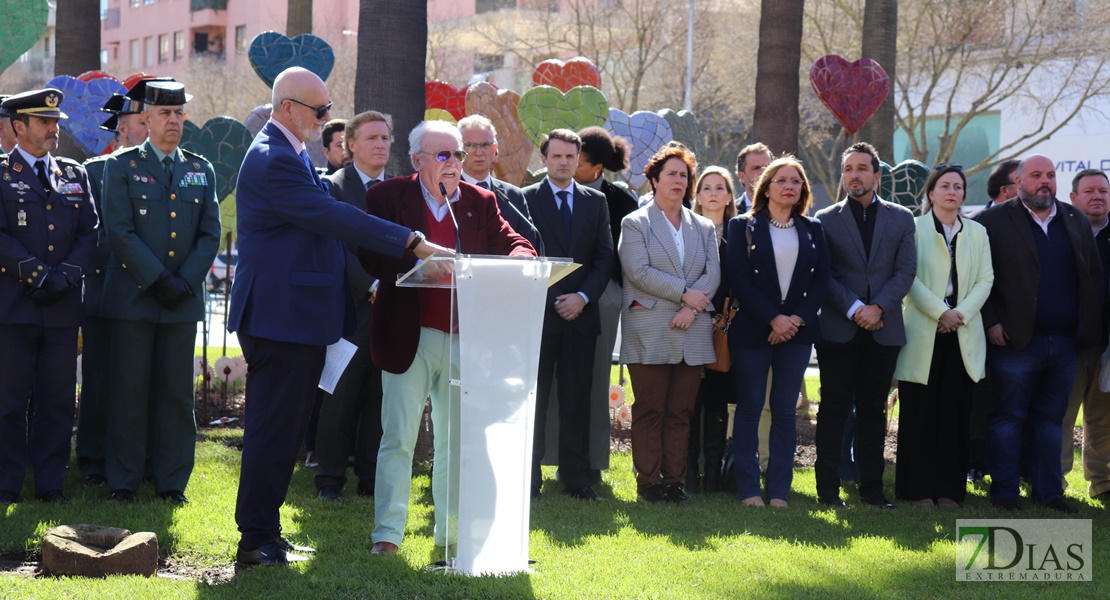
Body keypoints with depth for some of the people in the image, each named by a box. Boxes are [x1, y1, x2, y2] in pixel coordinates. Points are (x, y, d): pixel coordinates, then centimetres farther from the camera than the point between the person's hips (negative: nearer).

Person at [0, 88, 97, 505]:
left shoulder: (75, 175, 15)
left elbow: (89, 233, 9)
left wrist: (66, 275, -7)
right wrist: (39, 274, -14)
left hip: (63, 305, 4)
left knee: (59, 400, 4)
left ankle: (50, 483, 12)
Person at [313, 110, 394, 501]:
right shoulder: (333, 187, -1)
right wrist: (372, 285, -19)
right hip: (350, 306, -4)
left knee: (380, 398, 6)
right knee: (341, 397, 1)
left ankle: (372, 478, 14)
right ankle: (330, 479, 10)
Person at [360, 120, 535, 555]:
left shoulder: (481, 203, 11)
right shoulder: (388, 197, -1)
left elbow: (511, 242, 7)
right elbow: (372, 258, -10)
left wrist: (519, 255, -17)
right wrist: (418, 264, -24)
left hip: (463, 339, 4)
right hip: (409, 336, -4)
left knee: (456, 439, 12)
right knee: (399, 437, -4)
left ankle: (451, 529, 23)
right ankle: (387, 531, 2)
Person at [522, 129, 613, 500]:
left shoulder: (596, 202, 12)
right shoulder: (525, 199, 3)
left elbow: (605, 257, 9)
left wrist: (583, 297, -5)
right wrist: (553, 300, -9)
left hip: (580, 313, 3)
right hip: (538, 313, -2)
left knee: (577, 397, 4)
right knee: (534, 397, -1)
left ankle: (576, 478, 8)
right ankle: (528, 478, 3)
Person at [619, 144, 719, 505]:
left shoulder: (704, 228, 16)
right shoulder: (635, 224, 4)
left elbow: (712, 274, 5)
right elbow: (639, 272, -9)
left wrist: (691, 309, -11)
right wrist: (684, 293, -12)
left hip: (692, 334, 3)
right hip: (649, 333, -3)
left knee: (681, 411, 4)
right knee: (650, 410, -1)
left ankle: (674, 479, 9)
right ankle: (648, 482, 3)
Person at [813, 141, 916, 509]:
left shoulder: (900, 219, 9)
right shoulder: (826, 220, 5)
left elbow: (906, 271, 1)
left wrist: (879, 307, -12)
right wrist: (854, 309, -13)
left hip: (883, 328, 2)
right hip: (838, 330, -2)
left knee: (873, 410, 7)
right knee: (834, 409, 0)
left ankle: (872, 488, 12)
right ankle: (828, 489, 3)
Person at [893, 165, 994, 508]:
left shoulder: (977, 233, 15)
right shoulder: (914, 229, 3)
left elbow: (985, 280, 7)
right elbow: (909, 278, -7)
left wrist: (960, 313, -8)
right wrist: (940, 312, -15)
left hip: (963, 335, 3)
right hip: (923, 332, -3)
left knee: (955, 413, 2)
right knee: (919, 413, -3)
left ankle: (949, 489, 6)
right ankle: (919, 489, 2)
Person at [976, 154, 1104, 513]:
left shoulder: (1076, 221, 13)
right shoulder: (995, 221, -2)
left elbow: (1095, 278, 14)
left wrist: (1091, 328, 5)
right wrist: (991, 322, -11)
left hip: (1066, 344, 4)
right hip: (1016, 341, -4)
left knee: (1050, 418, 11)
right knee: (1008, 418, 2)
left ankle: (1048, 491, 17)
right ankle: (1004, 493, 8)